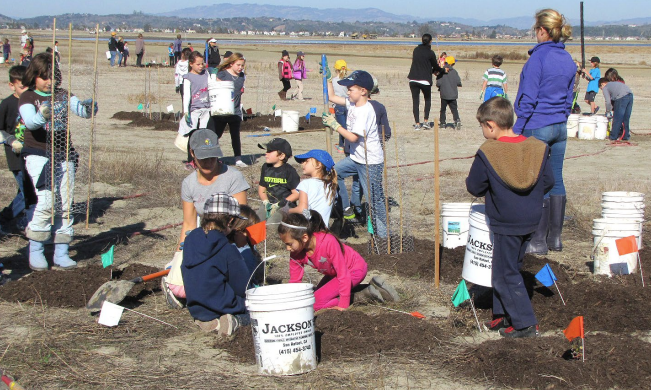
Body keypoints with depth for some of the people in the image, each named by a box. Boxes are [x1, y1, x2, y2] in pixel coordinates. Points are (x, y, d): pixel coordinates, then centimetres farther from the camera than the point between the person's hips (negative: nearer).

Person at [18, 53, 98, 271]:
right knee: (46, 202, -15)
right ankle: (35, 252, -1)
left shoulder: (63, 95, 10)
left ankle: (61, 253, 12)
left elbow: (80, 108, -2)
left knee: (66, 204, 3)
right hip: (38, 155, -4)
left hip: (63, 156, 4)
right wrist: (42, 116, -40)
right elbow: (29, 121, -19)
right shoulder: (28, 98, -1)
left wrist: (89, 107, -26)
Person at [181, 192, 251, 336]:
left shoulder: (191, 239, -2)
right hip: (222, 307, -6)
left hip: (195, 310, 6)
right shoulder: (229, 251, -20)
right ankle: (235, 321, -12)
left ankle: (206, 321, 2)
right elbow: (242, 289, -11)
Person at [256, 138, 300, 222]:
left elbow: (296, 194, -10)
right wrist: (266, 202, -2)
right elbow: (261, 188, 18)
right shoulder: (266, 167, 12)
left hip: (285, 205, -6)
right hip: (269, 203, 6)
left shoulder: (289, 171, -6)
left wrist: (279, 204, -16)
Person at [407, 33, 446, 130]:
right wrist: (443, 70, 24)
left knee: (415, 101, 7)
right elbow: (436, 67, 2)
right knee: (427, 99, 15)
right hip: (425, 80, -3)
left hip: (413, 79, 3)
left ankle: (417, 123, 3)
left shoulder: (416, 50, 7)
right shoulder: (430, 53, -7)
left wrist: (432, 70, 23)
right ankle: (426, 121, 4)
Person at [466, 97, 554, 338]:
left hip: (506, 223, -6)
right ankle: (504, 315, 28)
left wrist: (481, 185, 15)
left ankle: (525, 324, 4)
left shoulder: (487, 153, -15)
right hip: (531, 219, 6)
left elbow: (475, 187, -7)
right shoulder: (538, 148, -1)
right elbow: (548, 182, 6)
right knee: (509, 268, 20)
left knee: (505, 275, 4)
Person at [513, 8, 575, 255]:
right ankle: (555, 238, 17)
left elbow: (528, 99, -15)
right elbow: (568, 98, 15)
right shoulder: (568, 60, 8)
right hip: (560, 128, 7)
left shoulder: (538, 58, -14)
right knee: (556, 181, 11)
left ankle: (538, 241, 2)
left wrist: (517, 130, -9)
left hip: (537, 127, -7)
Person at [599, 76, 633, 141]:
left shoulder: (605, 88, 12)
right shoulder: (615, 83, 35)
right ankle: (626, 136, 19)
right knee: (626, 118, 15)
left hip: (622, 97, -8)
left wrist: (608, 111, 17)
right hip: (630, 95, 8)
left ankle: (613, 137, 6)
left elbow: (608, 102, 4)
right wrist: (614, 109, 32)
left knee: (617, 119, 1)